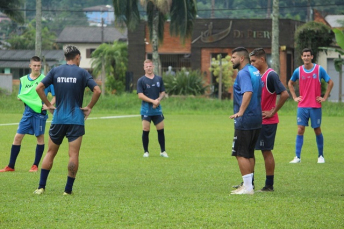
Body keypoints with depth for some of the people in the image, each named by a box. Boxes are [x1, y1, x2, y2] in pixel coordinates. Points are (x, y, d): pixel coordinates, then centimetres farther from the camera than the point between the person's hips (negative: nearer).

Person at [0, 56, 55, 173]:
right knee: (18, 137, 1)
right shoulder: (23, 80, 10)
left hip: (40, 112, -4)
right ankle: (11, 166, 6)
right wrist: (20, 98, -4)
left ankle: (35, 165, 13)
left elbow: (55, 95, 0)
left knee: (40, 137, 1)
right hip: (27, 112, 4)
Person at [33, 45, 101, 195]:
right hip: (76, 119, -3)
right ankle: (68, 189, -2)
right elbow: (97, 90, -11)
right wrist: (89, 107, 0)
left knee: (50, 153, 11)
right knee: (73, 155, 0)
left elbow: (39, 88, 0)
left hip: (58, 118, 3)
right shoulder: (82, 73, -1)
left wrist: (48, 105, 7)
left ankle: (41, 187, 5)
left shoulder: (55, 71, 6)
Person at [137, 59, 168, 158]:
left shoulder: (159, 79, 11)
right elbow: (140, 95, -8)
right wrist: (152, 101, -15)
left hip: (157, 109, 3)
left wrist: (158, 100, -7)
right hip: (146, 110, -3)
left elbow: (162, 92, 14)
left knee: (161, 130, 3)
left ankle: (163, 151, 13)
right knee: (145, 130, -6)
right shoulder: (141, 80, -1)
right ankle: (146, 151, 4)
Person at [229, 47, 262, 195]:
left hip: (245, 120, -9)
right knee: (249, 154, 15)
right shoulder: (255, 72, 15)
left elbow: (248, 92, -29)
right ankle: (248, 185, 18)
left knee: (241, 154, -5)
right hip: (257, 119, 9)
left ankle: (248, 187, -6)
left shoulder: (243, 73, -15)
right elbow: (259, 93, 23)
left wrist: (241, 111, -34)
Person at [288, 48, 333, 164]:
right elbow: (290, 83, 20)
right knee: (300, 130, -4)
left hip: (315, 106, -1)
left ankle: (321, 156, 18)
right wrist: (294, 97, 9)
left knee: (317, 130, 5)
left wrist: (324, 97, 0)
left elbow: (330, 83, 4)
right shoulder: (298, 71, 2)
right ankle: (297, 157, -3)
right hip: (302, 106, 1)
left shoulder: (319, 69, -3)